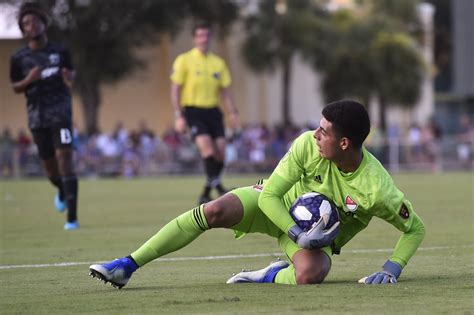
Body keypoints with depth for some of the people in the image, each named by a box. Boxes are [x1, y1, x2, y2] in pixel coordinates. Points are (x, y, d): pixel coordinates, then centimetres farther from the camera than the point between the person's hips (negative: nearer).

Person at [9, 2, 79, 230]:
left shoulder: (60, 52, 3)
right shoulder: (19, 58, 3)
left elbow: (70, 73, 17)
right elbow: (15, 88, 9)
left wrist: (69, 77, -7)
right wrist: (29, 80, -12)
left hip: (60, 110, -2)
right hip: (36, 115, 2)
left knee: (64, 158, -15)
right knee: (49, 165, 6)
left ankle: (72, 217, -15)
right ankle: (62, 191, 44)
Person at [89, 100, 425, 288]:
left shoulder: (377, 188, -30)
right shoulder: (307, 145, -24)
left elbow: (415, 229, -14)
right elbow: (269, 195, -19)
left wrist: (392, 270, -27)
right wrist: (299, 235, -32)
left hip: (319, 233, -2)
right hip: (278, 205, 2)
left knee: (310, 274, -39)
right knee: (213, 211, -23)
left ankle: (269, 277, -5)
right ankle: (127, 266, -17)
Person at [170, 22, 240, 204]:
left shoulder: (218, 63, 12)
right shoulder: (184, 60, -1)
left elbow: (225, 91, 15)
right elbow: (175, 90, -2)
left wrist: (233, 113, 1)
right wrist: (178, 116, -11)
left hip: (213, 111, 4)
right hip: (193, 110, -4)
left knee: (220, 153, -4)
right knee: (207, 147, -24)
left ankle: (205, 195, 9)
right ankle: (218, 187, -22)